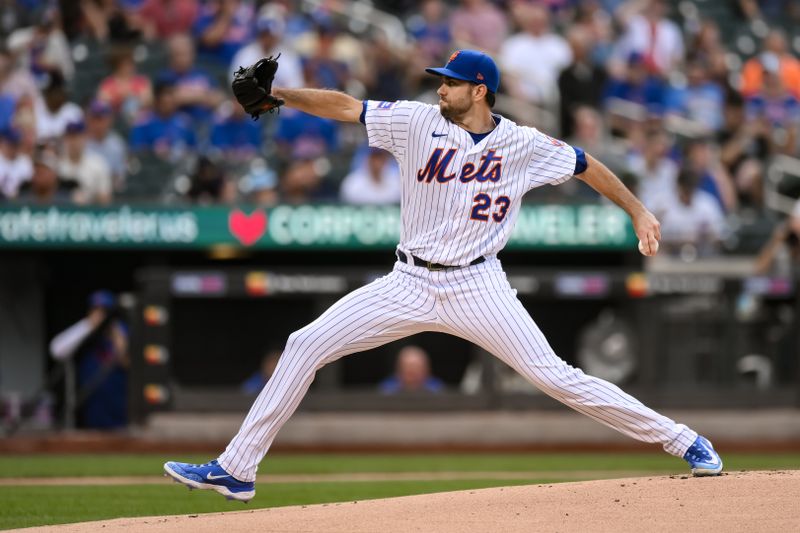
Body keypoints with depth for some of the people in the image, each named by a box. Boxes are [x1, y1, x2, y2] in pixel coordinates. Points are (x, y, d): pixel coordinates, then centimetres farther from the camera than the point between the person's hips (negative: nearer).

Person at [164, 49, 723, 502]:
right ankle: (236, 469, 0)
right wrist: (276, 94, -16)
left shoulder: (525, 145, -4)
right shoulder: (419, 122, -2)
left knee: (556, 377, -11)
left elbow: (587, 165, 8)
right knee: (305, 346, -5)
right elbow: (346, 106, -5)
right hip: (410, 284, 3)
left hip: (477, 288, -3)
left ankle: (683, 440, 0)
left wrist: (638, 210, 4)